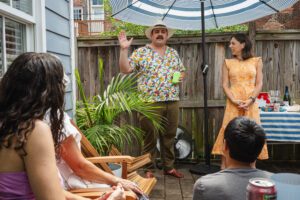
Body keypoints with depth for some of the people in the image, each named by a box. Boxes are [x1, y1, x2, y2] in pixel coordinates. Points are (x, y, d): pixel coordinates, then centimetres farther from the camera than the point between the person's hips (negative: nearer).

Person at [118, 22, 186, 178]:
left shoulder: (173, 53, 15)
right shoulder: (141, 52, 1)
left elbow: (182, 71, 24)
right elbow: (125, 69, -6)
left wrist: (181, 76, 1)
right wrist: (124, 49, -16)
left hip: (172, 102, 5)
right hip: (150, 102, -4)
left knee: (169, 136, 12)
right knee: (150, 137, 2)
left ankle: (169, 167, 26)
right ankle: (148, 169, 15)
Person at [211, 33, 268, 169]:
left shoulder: (256, 61, 8)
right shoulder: (228, 63, 8)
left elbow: (259, 84, 3)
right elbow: (225, 85, 2)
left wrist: (251, 100, -13)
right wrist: (234, 100, -13)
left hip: (251, 103, 0)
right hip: (233, 103, 0)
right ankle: (224, 169, 6)